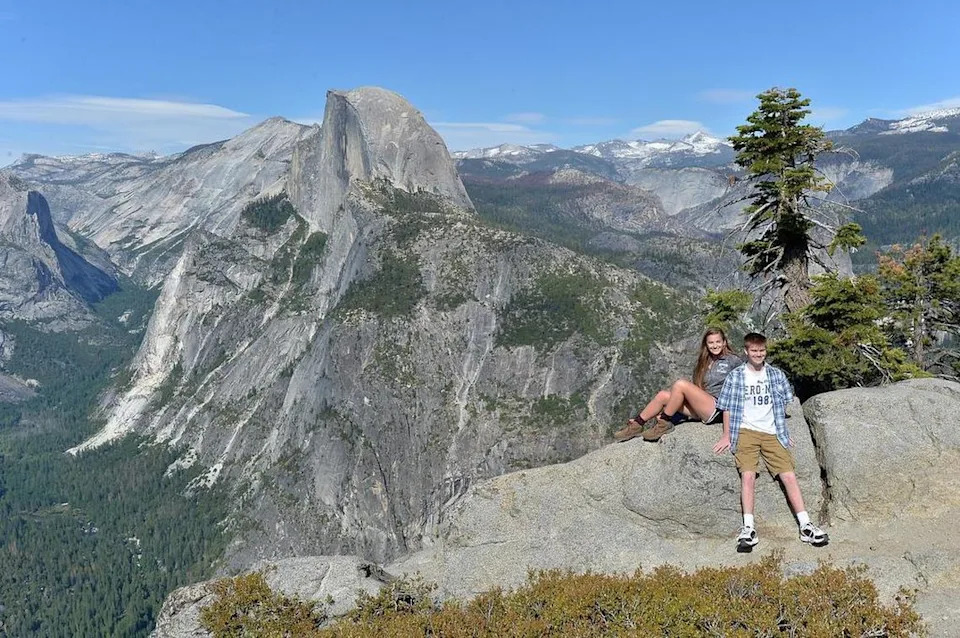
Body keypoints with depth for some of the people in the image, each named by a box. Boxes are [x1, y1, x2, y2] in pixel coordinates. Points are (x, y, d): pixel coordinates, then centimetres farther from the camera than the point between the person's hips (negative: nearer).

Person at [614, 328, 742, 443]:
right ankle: (636, 425, -9)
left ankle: (664, 424, -17)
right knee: (663, 395, -11)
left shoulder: (733, 361, 4)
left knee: (680, 384, -25)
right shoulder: (704, 363, 21)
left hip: (719, 409, -6)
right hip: (702, 409, 7)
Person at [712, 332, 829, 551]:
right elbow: (727, 408, 6)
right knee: (748, 475, -19)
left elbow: (783, 404, 17)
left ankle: (806, 526, -6)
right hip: (746, 432, -2)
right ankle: (748, 528, -23)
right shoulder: (735, 376, 4)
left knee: (789, 476, -9)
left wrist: (783, 432, 13)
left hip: (772, 433, 2)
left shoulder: (777, 375, 10)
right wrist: (727, 436, 1)